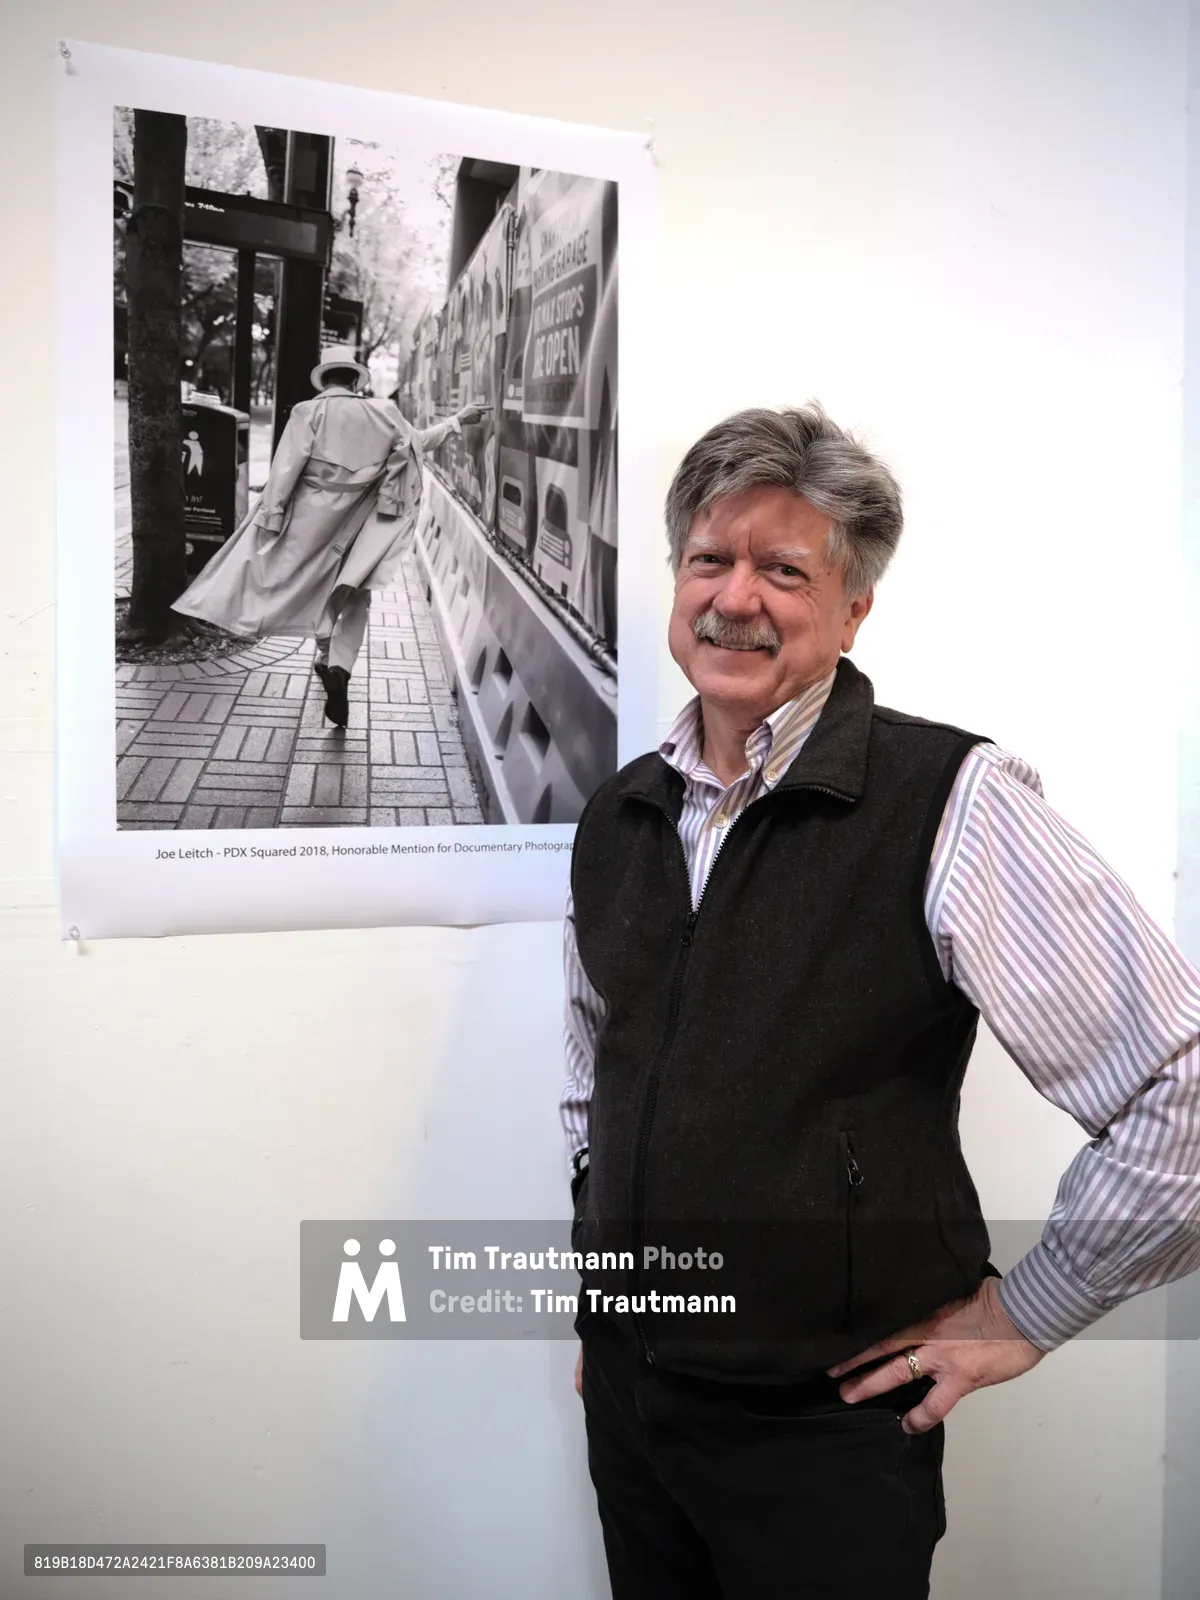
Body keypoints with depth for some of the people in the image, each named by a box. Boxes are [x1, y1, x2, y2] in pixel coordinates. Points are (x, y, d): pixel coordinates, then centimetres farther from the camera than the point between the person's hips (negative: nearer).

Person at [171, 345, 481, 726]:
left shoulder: (307, 412, -5)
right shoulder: (381, 413, 1)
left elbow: (286, 468, -9)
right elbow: (419, 441, 16)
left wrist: (270, 517, -5)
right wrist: (457, 420, 30)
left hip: (313, 515, -1)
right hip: (357, 520, 1)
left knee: (317, 585, 18)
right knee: (355, 597, 4)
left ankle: (327, 656, 26)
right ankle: (340, 666, -14)